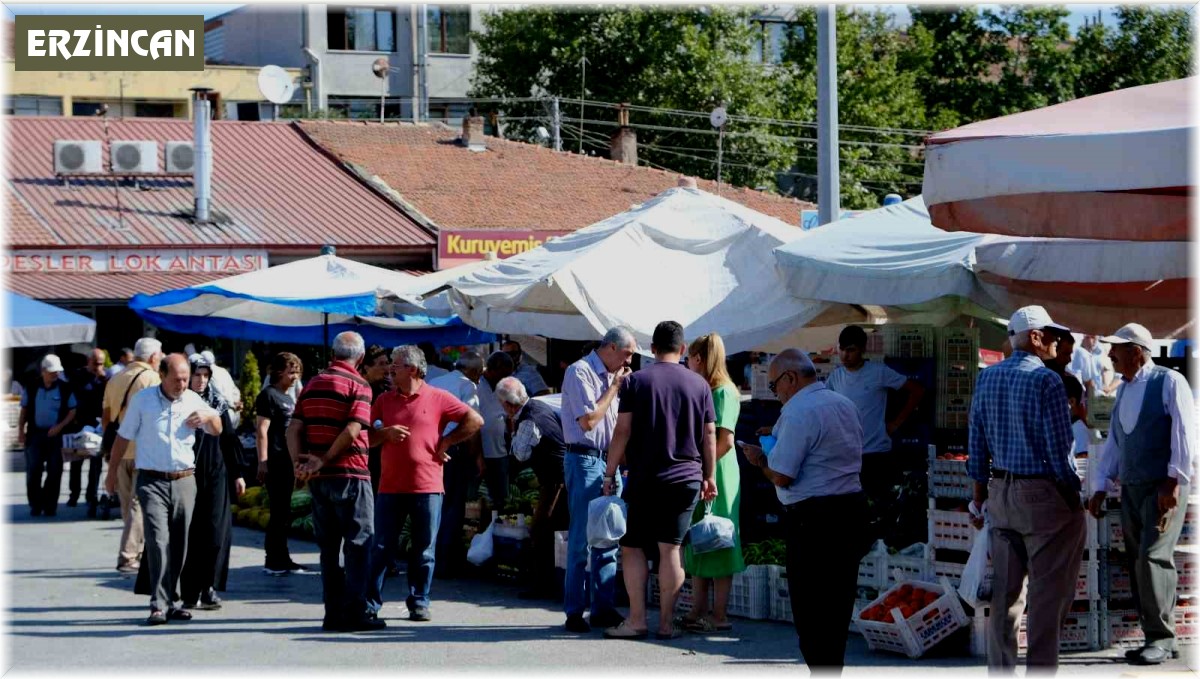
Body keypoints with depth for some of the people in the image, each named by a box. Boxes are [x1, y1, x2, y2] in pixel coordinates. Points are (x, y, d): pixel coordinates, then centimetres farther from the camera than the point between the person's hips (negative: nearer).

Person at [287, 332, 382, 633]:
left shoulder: (312, 385, 12)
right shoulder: (358, 385, -7)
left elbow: (294, 428, 3)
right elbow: (352, 431, -18)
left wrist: (299, 462, -5)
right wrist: (324, 460, -12)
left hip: (318, 479, 6)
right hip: (350, 473, -6)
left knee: (328, 546, 11)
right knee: (358, 543, -1)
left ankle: (333, 613, 11)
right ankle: (354, 612, -5)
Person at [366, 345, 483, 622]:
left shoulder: (438, 398, 1)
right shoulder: (384, 400, 11)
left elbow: (475, 421, 3)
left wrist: (446, 442, 1)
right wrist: (385, 433, -6)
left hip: (427, 487, -2)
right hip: (390, 487, 2)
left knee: (424, 550, 4)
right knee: (381, 548, 1)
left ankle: (419, 603, 12)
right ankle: (370, 603, 6)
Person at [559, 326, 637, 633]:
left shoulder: (610, 377, 17)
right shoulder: (580, 372, -9)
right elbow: (588, 420, -16)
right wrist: (614, 387, -9)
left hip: (608, 461, 8)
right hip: (584, 460, -8)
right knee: (581, 540, -6)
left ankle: (604, 608, 12)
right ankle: (574, 612, -3)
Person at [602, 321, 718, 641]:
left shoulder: (636, 381, -1)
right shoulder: (699, 384, 5)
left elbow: (623, 431, -4)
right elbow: (709, 436, 6)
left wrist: (610, 473, 1)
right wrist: (709, 477, 15)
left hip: (644, 479, -2)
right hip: (687, 479, 2)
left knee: (633, 547, 5)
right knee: (671, 549, 3)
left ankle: (636, 620, 0)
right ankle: (667, 623, 2)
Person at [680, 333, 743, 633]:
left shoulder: (723, 393, -11)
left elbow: (725, 442, -18)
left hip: (716, 477, -9)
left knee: (716, 545, -5)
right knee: (696, 546, 10)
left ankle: (719, 616, -2)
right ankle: (699, 612, 14)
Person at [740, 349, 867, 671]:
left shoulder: (799, 412, -15)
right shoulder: (845, 405, 13)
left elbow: (782, 476, -19)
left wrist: (759, 459, 2)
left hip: (813, 517, -9)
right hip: (853, 507, 9)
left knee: (810, 609, -1)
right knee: (837, 600, 14)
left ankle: (820, 668, -1)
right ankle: (832, 669, 20)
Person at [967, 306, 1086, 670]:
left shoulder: (987, 377, 6)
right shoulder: (1046, 381, -15)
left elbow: (976, 443, 10)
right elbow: (1060, 448, -14)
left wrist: (980, 498, 17)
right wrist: (1074, 499, -4)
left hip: (1001, 492, 7)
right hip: (1044, 496, -7)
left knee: (1005, 590, 12)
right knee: (1049, 593, -1)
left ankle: (1000, 669, 16)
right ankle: (1040, 668, -1)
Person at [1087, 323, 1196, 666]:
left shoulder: (1170, 382, -7)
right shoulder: (1124, 391, 16)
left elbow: (1184, 432, -15)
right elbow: (1113, 442, 19)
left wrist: (1174, 483, -21)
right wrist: (1100, 487, 13)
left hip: (1164, 488, -8)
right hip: (1131, 488, 8)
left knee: (1152, 558, -17)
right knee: (1138, 564, 4)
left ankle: (1161, 638, -11)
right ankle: (1159, 639, 10)